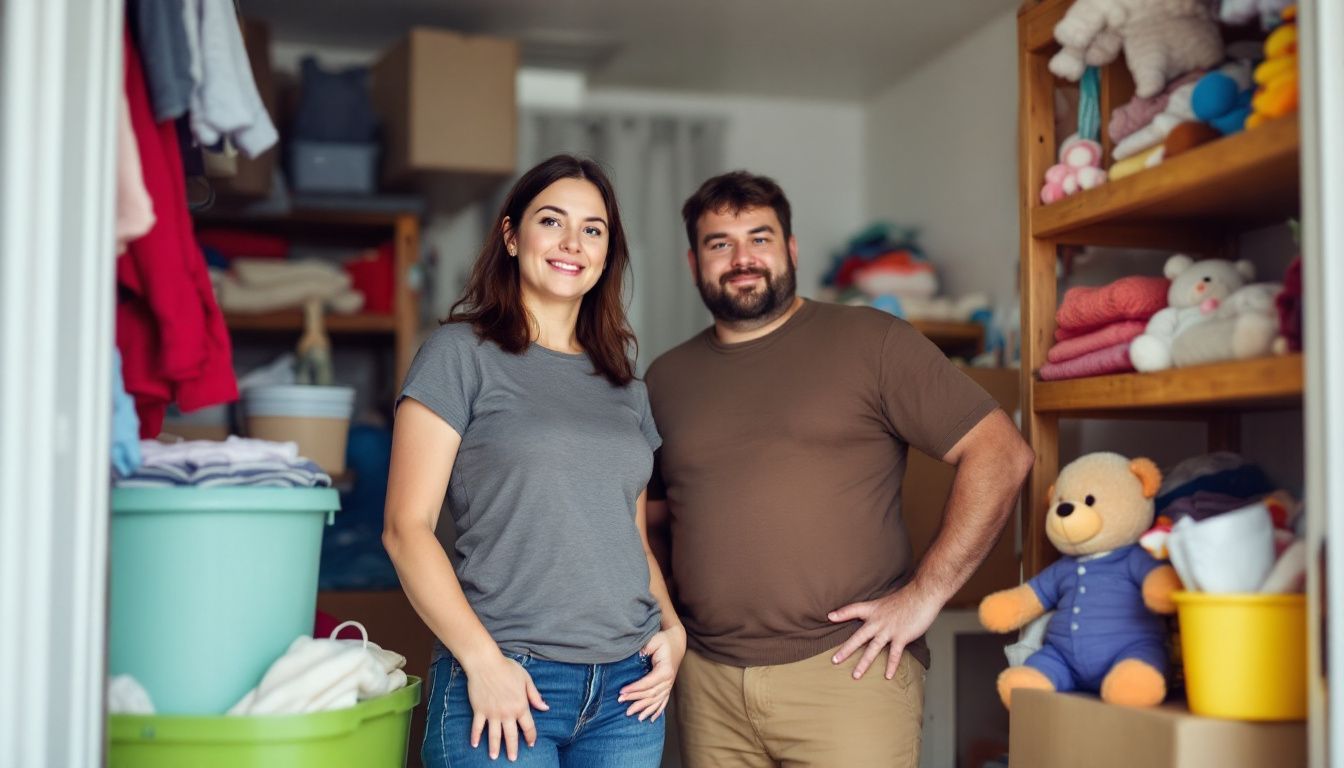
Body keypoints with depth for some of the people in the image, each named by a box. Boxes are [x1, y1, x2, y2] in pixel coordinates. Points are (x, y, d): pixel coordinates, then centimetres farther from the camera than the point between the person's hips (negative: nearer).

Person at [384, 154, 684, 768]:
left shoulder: (625, 387, 15)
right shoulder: (461, 353, -2)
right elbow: (407, 527, -7)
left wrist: (671, 628, 5)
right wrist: (482, 660, -15)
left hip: (627, 686, 5)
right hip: (507, 681, -5)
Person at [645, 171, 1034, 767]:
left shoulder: (871, 341, -1)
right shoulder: (666, 378, 12)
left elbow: (1000, 454, -5)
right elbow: (651, 510, 24)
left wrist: (925, 593, -10)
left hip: (847, 669, -4)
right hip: (708, 680, 4)